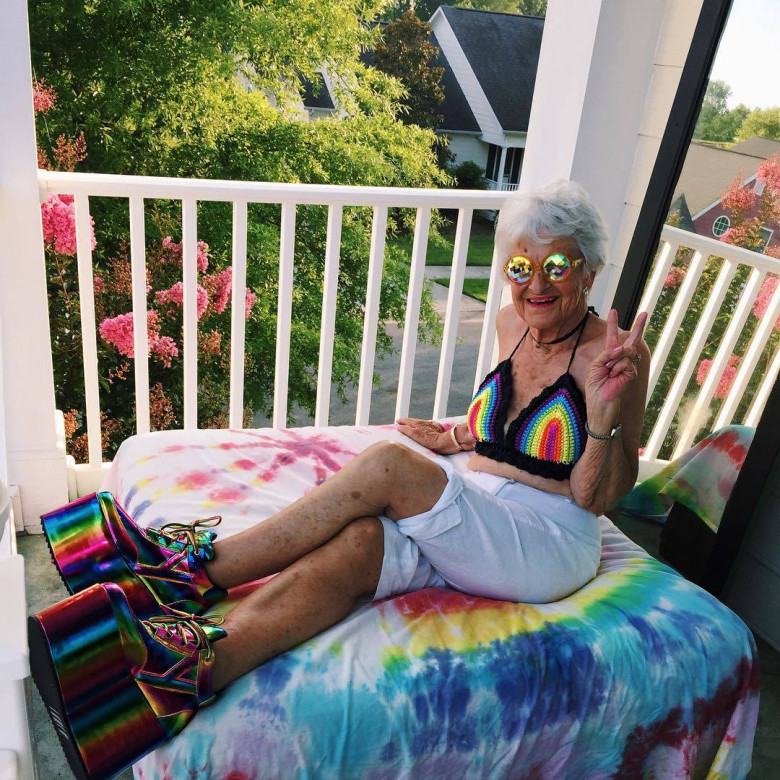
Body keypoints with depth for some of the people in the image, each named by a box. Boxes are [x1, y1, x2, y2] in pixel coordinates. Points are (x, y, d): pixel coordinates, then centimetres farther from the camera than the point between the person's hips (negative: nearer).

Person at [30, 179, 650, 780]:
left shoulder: (612, 352, -8)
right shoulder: (512, 324, 11)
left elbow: (597, 498, -11)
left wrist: (605, 411, -26)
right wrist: (462, 438, 19)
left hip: (552, 546, -5)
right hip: (470, 522, 5)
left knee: (387, 466, -30)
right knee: (351, 542, -28)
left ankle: (196, 567, -22)